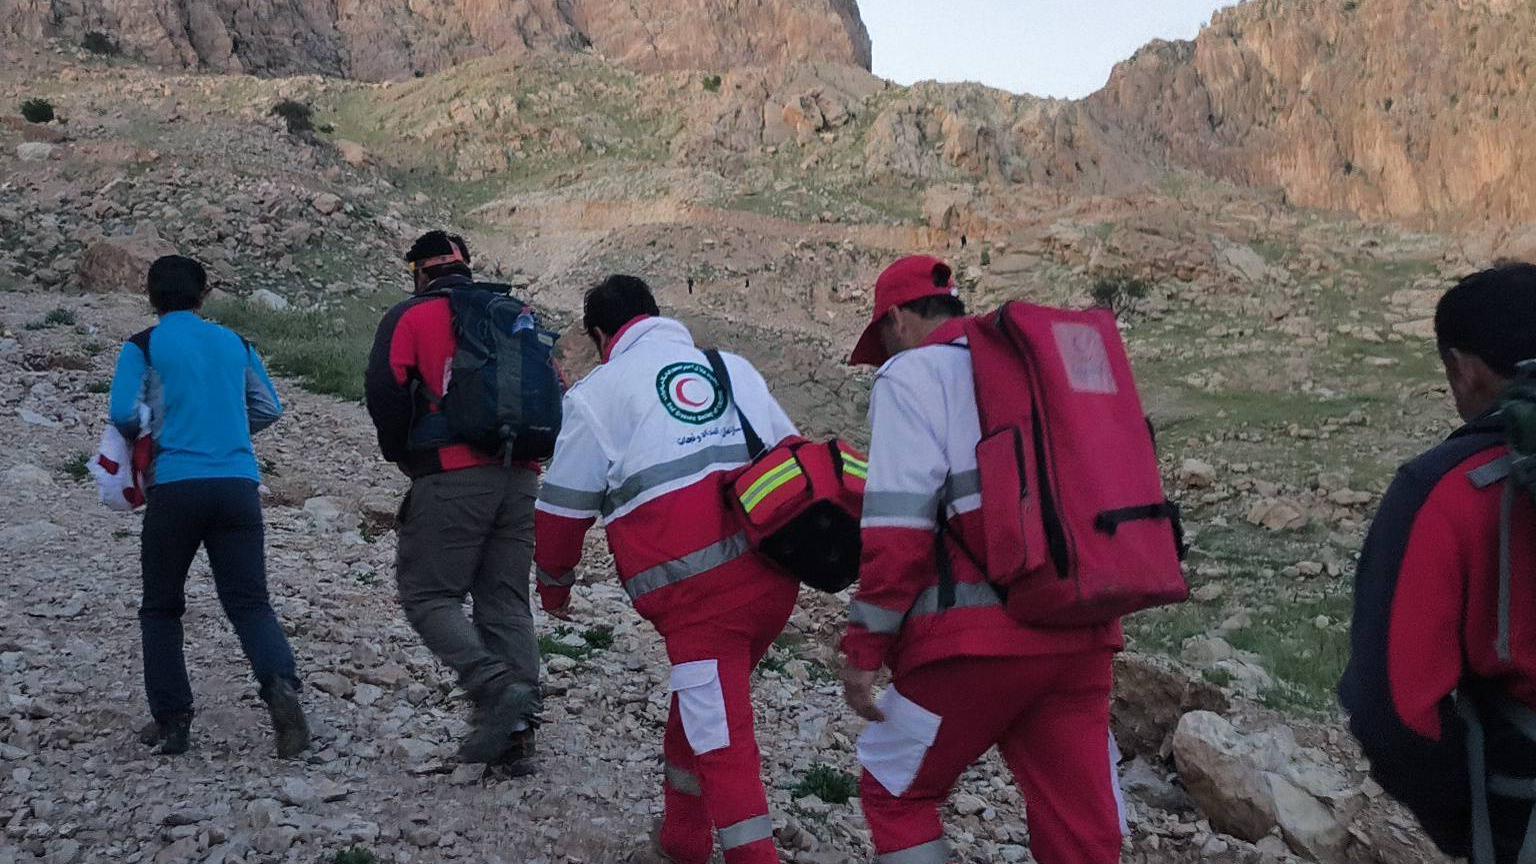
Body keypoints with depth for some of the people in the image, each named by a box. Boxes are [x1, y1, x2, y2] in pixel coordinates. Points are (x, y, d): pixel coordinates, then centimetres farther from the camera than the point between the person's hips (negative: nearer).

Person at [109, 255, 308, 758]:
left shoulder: (144, 347, 1)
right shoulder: (234, 343, 12)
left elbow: (125, 416, -9)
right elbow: (269, 409, 17)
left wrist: (151, 433, 11)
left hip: (175, 486, -2)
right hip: (238, 485, 2)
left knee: (161, 607, 13)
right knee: (249, 601, 2)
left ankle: (172, 719, 12)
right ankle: (280, 683, -24)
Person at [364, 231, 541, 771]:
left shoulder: (411, 316, 3)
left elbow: (385, 394, -7)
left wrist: (407, 459, 8)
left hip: (452, 478, -5)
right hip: (520, 478, 5)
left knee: (428, 594, 3)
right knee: (506, 601, 9)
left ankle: (495, 687, -19)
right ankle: (516, 734, 5)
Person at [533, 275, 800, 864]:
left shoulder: (598, 392, 8)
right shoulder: (734, 367, 21)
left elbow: (564, 504, 9)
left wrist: (554, 581, 25)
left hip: (696, 586, -6)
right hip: (774, 572, 6)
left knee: (722, 738, 0)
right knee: (702, 706, 23)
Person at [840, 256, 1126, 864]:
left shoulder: (911, 374, 1)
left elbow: (898, 527, -10)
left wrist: (864, 648, -7)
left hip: (980, 638, -6)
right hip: (1082, 636, 6)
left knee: (895, 793, 14)